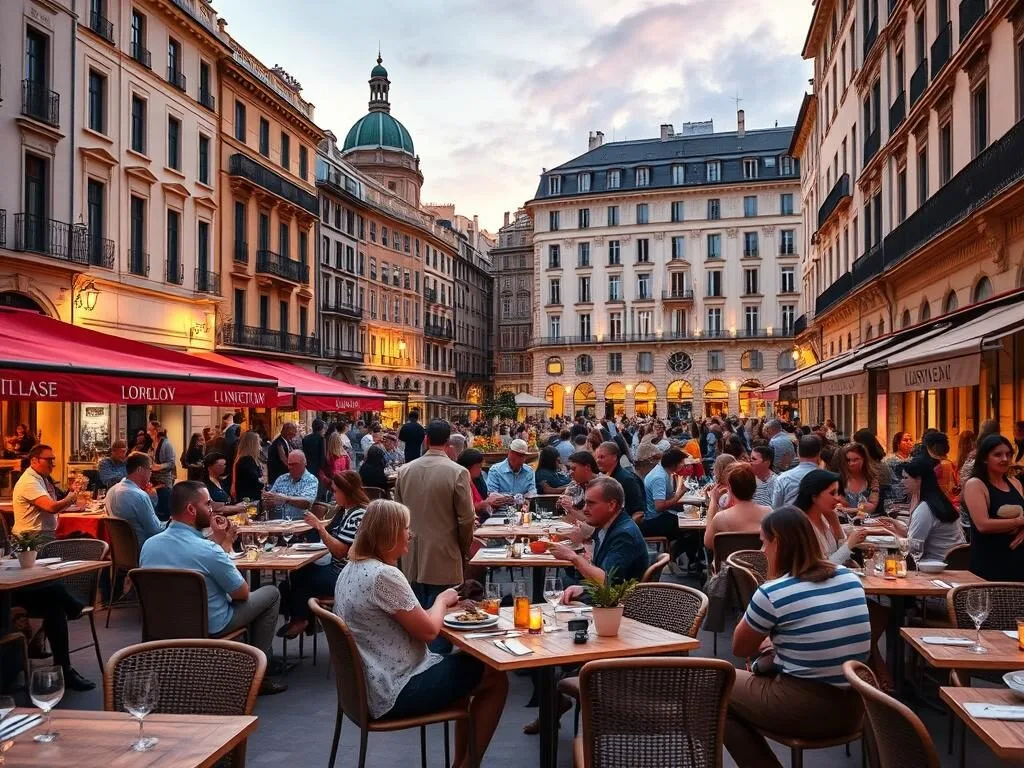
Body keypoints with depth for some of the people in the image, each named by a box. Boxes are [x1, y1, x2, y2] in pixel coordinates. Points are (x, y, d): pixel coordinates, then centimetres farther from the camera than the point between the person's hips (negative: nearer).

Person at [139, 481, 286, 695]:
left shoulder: (148, 545, -9)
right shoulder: (209, 550, -29)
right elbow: (242, 593, -13)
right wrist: (223, 546, -6)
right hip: (208, 627, -7)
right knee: (271, 593, 13)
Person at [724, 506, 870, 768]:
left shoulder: (773, 592, -15)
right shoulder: (849, 577, 2)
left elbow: (740, 649, 2)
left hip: (805, 711, -7)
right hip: (852, 706, 7)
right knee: (764, 665, 26)